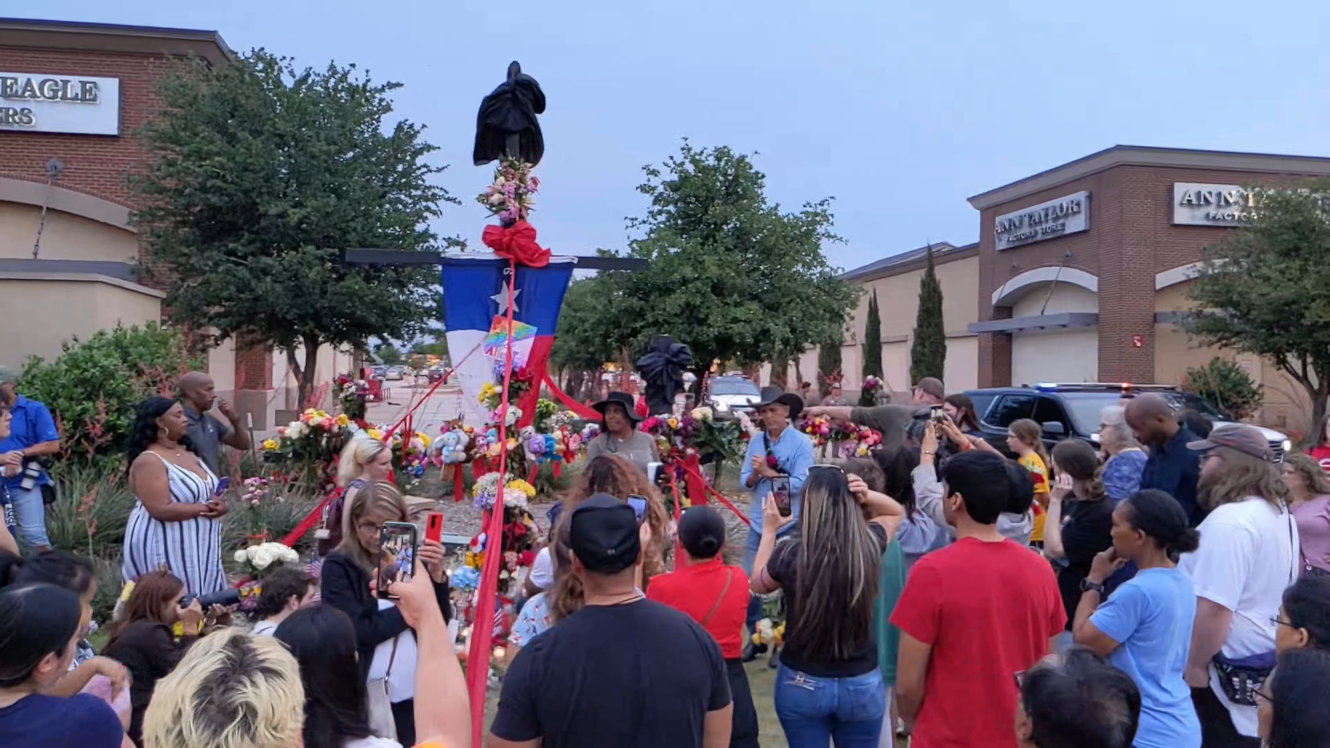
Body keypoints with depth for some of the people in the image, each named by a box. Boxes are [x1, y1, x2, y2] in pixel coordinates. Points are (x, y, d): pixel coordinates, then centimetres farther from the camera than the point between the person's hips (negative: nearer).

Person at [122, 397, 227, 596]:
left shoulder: (187, 452, 11)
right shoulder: (149, 461, -16)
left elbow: (209, 492, 13)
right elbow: (161, 510, -25)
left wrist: (219, 505, -10)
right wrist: (205, 508, -16)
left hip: (197, 546, 8)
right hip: (166, 549, -8)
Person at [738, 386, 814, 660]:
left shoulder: (801, 442, -10)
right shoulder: (755, 441, 4)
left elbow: (800, 484, -16)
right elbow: (745, 481, 4)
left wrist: (768, 472, -15)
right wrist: (755, 473, -16)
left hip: (789, 526, -4)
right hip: (758, 524, 5)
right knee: (747, 582, 7)